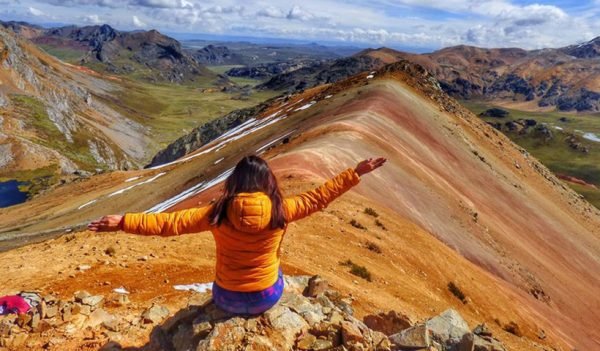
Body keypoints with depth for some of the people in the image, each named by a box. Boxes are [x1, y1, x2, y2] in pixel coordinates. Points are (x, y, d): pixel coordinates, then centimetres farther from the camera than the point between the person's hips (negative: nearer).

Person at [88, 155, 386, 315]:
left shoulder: (217, 213, -19)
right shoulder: (280, 211, -19)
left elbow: (170, 222, -19)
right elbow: (317, 198, -11)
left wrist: (122, 222, -12)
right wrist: (356, 173, -2)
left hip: (227, 299, 1)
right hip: (267, 298, 0)